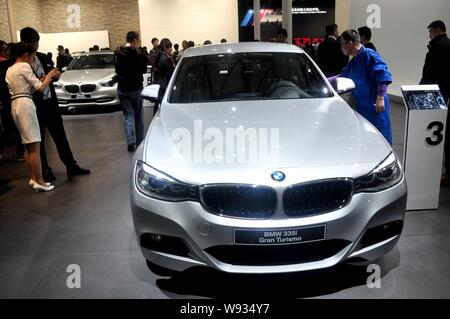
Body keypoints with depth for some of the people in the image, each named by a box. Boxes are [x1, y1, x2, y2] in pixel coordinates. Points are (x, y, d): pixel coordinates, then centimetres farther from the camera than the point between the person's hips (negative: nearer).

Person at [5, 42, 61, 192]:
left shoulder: (10, 70, 19)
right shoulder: (24, 66, -6)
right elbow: (40, 88, -8)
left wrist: (43, 79, 18)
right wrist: (50, 75, 7)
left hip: (15, 105, 9)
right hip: (25, 105, -9)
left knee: (28, 146, 15)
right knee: (34, 146, -7)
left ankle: (33, 178, 20)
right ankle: (39, 182, -6)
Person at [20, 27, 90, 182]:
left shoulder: (43, 57, 10)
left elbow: (53, 75, 16)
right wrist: (39, 81, -24)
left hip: (50, 102, 6)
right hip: (35, 106, -6)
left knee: (60, 135, 10)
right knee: (38, 139, 7)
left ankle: (71, 166, 17)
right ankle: (45, 170, 19)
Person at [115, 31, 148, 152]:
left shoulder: (119, 54, 1)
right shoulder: (137, 54, -16)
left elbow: (117, 69, 8)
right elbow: (143, 69, -8)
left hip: (122, 89, 3)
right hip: (136, 88, -3)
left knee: (128, 115, 4)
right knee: (138, 115, 12)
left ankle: (131, 142, -8)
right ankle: (139, 141, 17)